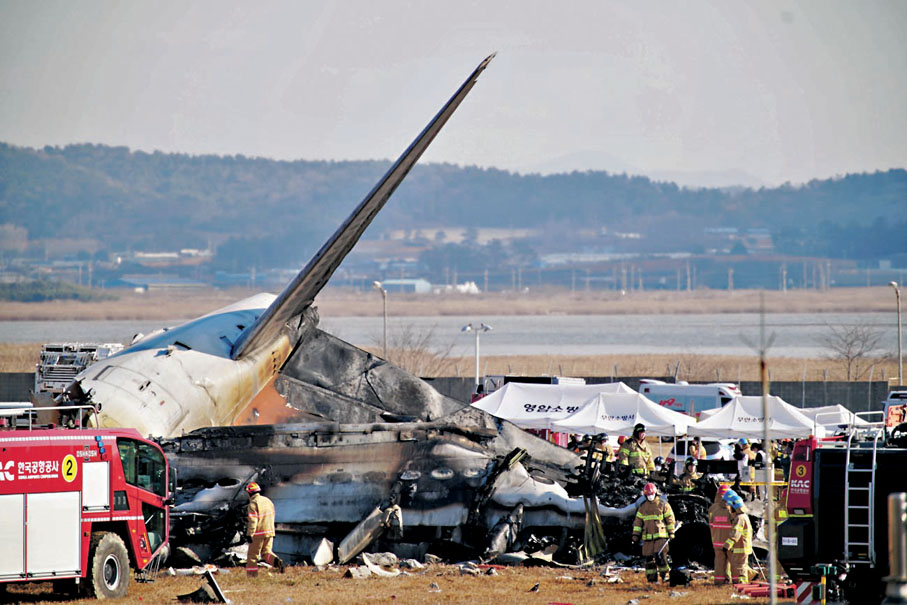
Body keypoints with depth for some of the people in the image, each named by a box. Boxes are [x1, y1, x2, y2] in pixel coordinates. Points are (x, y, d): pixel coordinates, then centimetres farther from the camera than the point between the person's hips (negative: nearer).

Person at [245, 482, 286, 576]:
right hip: (269, 532, 7)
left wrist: (249, 534, -18)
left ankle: (251, 575, 1)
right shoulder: (268, 501, 13)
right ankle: (277, 562, -15)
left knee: (252, 555, 3)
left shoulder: (253, 504, -12)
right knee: (266, 552, 13)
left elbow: (252, 520, -18)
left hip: (258, 533, -7)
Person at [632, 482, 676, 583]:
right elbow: (638, 522, 16)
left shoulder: (663, 505, 4)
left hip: (661, 536, -4)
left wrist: (671, 533, 1)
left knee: (660, 556, -15)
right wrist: (635, 535, 9)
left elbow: (670, 519, 5)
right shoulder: (642, 507, 14)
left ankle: (665, 574, 0)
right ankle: (652, 578, 7)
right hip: (648, 537, 4)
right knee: (649, 558, 1)